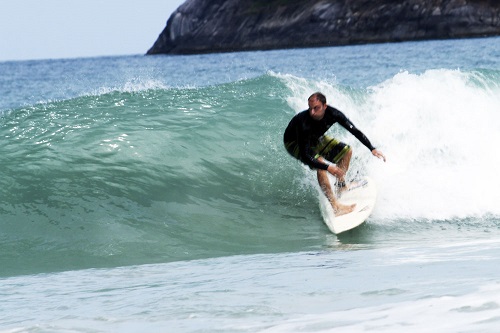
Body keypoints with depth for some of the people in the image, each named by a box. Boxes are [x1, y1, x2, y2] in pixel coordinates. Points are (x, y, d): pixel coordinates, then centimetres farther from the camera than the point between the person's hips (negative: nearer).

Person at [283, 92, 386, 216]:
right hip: (294, 144, -7)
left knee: (346, 150, 2)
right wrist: (328, 167, -47)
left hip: (314, 139, 7)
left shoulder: (332, 114, -27)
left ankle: (341, 185, 18)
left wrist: (372, 149, -19)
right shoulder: (304, 123, -42)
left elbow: (354, 131, -14)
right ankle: (336, 206, -30)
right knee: (320, 162, -30)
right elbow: (305, 156, -40)